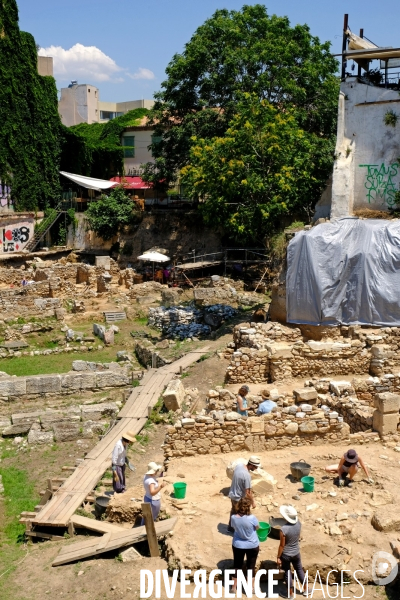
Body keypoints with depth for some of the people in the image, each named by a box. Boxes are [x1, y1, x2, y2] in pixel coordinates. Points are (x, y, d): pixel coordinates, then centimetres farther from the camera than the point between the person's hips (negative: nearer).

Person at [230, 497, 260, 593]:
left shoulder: (234, 518, -19)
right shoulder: (252, 518, -28)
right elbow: (257, 527, -8)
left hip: (238, 545, 2)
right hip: (252, 545, -2)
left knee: (237, 565, 20)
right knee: (251, 566, 18)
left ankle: (234, 587, 31)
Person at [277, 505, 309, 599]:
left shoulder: (284, 529, -32)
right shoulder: (298, 523, -18)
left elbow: (282, 545, -20)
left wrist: (278, 557, -9)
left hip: (286, 555, -5)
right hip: (296, 552, 5)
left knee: (287, 573, 16)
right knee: (299, 569, 26)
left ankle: (290, 594, 33)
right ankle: (306, 590, 40)